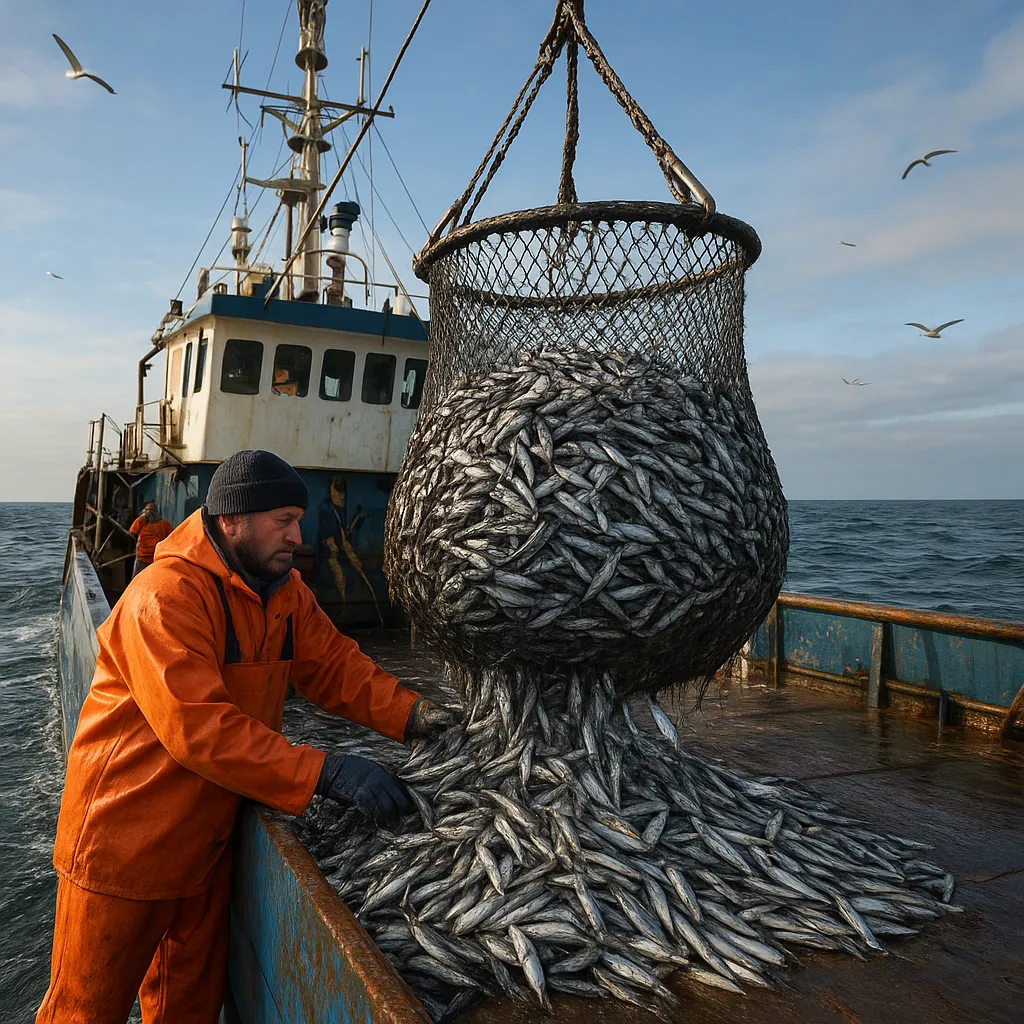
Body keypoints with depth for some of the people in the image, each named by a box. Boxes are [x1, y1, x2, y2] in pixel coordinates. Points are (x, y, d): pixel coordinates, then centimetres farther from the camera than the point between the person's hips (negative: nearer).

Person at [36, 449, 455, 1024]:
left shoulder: (286, 591, 0)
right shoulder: (165, 596, -27)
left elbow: (334, 664, -3)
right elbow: (198, 727, -35)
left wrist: (411, 714, -20)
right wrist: (323, 773, -38)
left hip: (209, 836, 7)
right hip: (125, 841, -7)